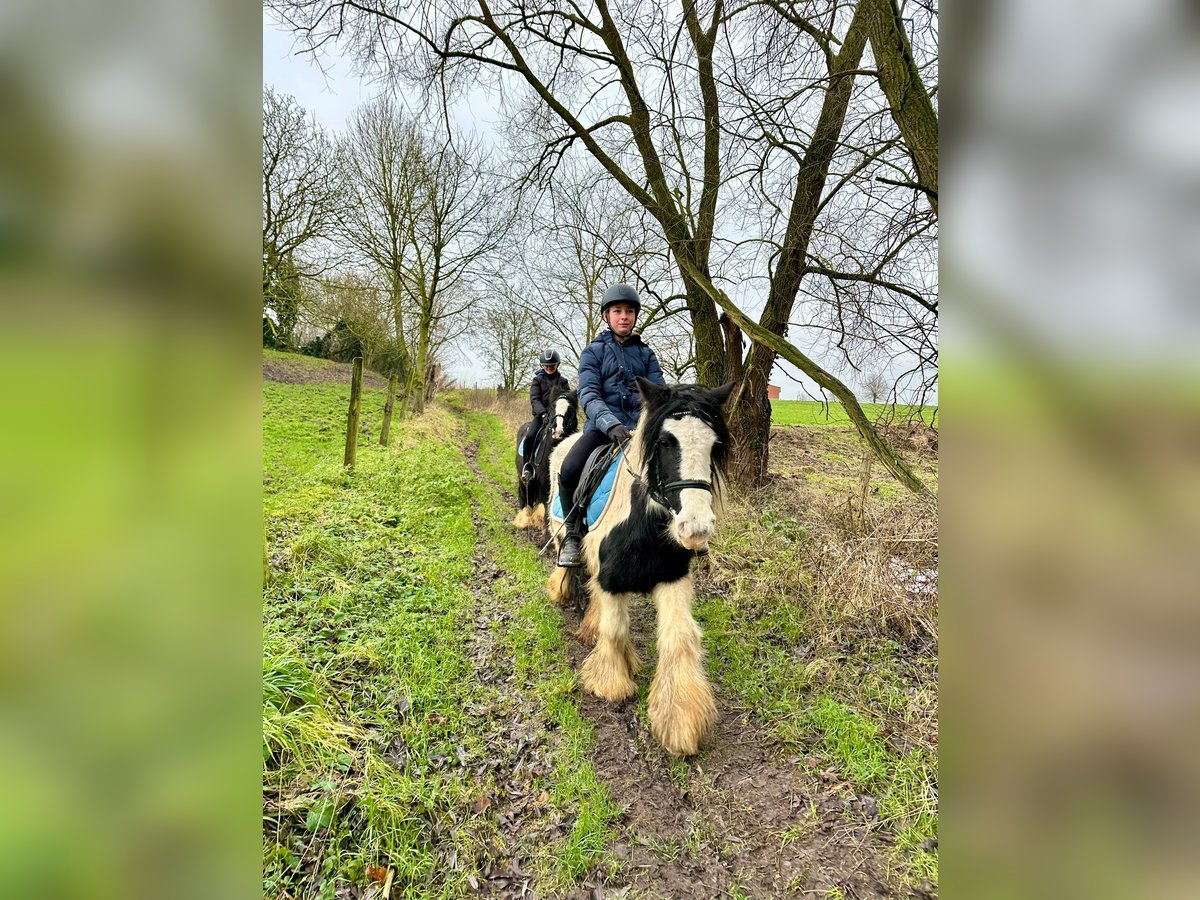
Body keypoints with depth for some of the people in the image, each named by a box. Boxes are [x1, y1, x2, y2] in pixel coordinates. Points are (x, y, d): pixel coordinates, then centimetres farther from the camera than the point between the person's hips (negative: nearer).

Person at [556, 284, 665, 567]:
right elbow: (588, 396, -9)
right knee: (569, 471, -29)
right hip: (602, 426, -3)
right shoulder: (594, 352, 5)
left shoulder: (646, 353, 15)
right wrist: (611, 424, -29)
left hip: (640, 426, 3)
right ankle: (573, 532, -3)